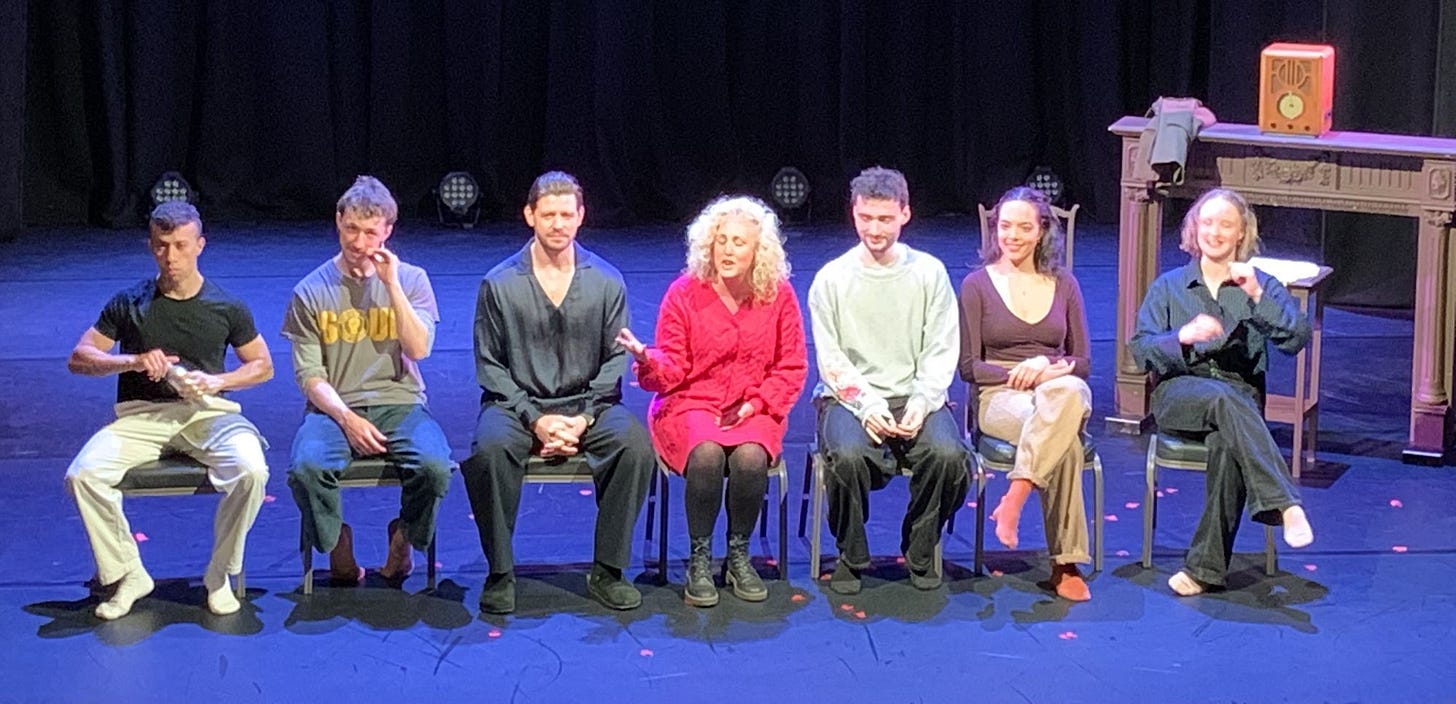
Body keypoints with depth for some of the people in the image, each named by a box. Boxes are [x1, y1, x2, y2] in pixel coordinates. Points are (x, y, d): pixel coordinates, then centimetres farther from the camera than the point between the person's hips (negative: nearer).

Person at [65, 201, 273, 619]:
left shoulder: (227, 307, 7)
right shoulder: (129, 304, 7)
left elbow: (263, 366, 14)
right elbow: (79, 359, 6)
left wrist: (217, 381, -6)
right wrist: (133, 361, -11)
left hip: (207, 411, -1)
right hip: (140, 416, 1)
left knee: (251, 470, -33)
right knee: (83, 475, -27)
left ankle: (219, 574, -10)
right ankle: (127, 575, -9)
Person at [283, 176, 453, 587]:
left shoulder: (411, 280, 8)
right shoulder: (312, 292, 5)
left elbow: (419, 349, -7)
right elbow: (310, 376, 1)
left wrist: (391, 284, -11)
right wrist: (347, 419, -15)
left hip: (399, 403, 0)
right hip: (334, 409, 0)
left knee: (435, 466, -31)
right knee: (307, 467, -33)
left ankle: (403, 538, 0)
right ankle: (337, 542, -3)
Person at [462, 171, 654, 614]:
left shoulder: (606, 282, 3)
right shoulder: (499, 284, -1)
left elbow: (615, 361, 4)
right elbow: (490, 365, 0)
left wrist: (583, 420, -10)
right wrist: (535, 419, -12)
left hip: (587, 404, 1)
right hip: (516, 404, -1)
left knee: (636, 444, -29)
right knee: (489, 449, -34)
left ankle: (607, 571, -16)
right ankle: (500, 573, -18)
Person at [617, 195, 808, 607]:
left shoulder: (778, 295, 1)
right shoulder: (685, 293, -3)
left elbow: (792, 368, 6)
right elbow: (672, 371, -4)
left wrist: (756, 404, -9)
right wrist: (647, 359, -27)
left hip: (753, 410, 1)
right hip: (691, 404, -1)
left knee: (750, 456, -32)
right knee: (706, 454, -34)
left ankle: (738, 556, -10)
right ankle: (699, 559, -16)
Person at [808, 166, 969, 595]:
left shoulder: (930, 274, 6)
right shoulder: (831, 279, 3)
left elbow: (942, 352, 4)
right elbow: (830, 360, 0)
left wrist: (922, 403, -13)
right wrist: (866, 406, -16)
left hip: (915, 398, 1)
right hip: (849, 397, -1)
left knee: (948, 455, -29)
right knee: (848, 456, -33)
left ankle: (921, 553, -2)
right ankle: (851, 557, -7)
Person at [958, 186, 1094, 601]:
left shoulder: (1063, 285, 16)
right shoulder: (978, 284, 8)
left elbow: (1082, 361, 12)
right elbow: (969, 367, 3)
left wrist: (1049, 368, -11)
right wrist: (1018, 375, -15)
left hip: (1063, 392, 2)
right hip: (999, 398, -2)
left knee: (1068, 392, -41)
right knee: (1065, 440, -39)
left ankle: (1014, 501, -46)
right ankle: (1066, 563, -43)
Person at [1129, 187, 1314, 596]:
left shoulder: (1262, 286, 18)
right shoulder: (1169, 287, 21)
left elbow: (1297, 339, 0)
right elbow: (1140, 350, 6)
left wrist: (1258, 295, -13)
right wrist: (1183, 337, -14)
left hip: (1242, 397, 0)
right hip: (1179, 392, 0)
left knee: (1227, 442, -37)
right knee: (1223, 399, -37)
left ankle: (1206, 566, -36)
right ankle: (1286, 504, -50)